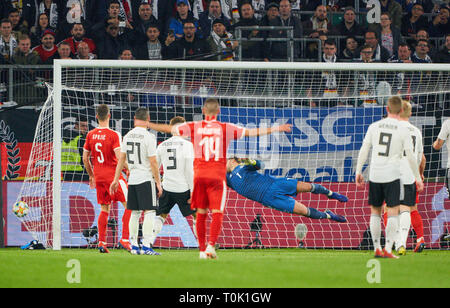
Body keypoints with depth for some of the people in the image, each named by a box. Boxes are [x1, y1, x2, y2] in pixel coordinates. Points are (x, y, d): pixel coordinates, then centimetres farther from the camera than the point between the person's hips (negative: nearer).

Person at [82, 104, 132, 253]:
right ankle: (125, 239, -7)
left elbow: (85, 158, 10)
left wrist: (91, 176, 21)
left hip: (98, 177, 5)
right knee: (129, 206, 2)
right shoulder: (114, 135, -13)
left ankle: (101, 242, 5)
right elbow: (120, 157, -20)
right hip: (113, 175, -5)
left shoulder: (90, 135, 4)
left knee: (104, 209, 12)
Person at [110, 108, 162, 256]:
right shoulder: (148, 137, -12)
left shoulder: (128, 136, 7)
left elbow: (121, 159, 11)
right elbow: (153, 162, -13)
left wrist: (116, 180, 17)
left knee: (135, 213, 13)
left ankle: (134, 246, 14)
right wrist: (158, 183, -8)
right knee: (149, 212, -5)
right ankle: (146, 246, -12)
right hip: (146, 179, -6)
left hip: (132, 179, 6)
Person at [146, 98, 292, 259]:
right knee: (217, 213, -4)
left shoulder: (194, 127, 4)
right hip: (217, 175, -2)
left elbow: (168, 128, 11)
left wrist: (147, 125, 26)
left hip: (199, 175, 2)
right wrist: (276, 129, 9)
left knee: (201, 214, 10)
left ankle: (202, 250, 12)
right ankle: (211, 245, -22)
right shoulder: (225, 128, 0)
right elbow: (251, 132, 1)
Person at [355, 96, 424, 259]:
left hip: (374, 176, 3)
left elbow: (364, 150, 5)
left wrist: (358, 172, 13)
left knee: (375, 212, 12)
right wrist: (418, 178, 7)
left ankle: (377, 248, 12)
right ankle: (388, 249, -8)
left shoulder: (374, 126, 4)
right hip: (392, 176, -3)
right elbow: (410, 156, -3)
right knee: (393, 213, 0)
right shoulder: (403, 131, -4)